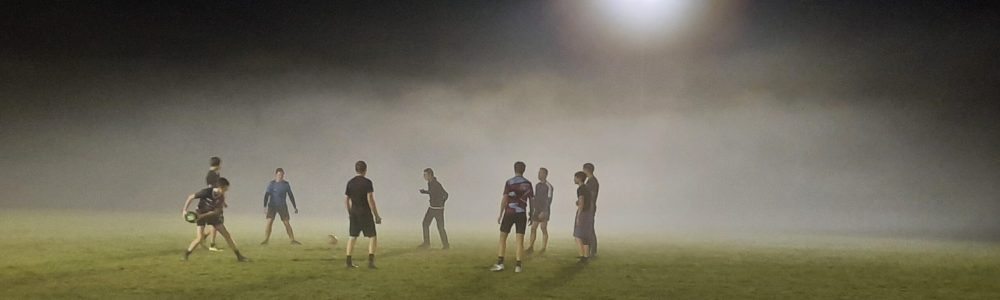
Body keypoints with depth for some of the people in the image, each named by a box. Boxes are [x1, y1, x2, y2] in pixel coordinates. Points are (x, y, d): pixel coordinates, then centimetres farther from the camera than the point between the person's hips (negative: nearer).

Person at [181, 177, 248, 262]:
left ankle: (238, 256, 3)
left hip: (212, 215, 4)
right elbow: (191, 197, -17)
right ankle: (186, 255, 3)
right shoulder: (206, 192, -28)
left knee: (226, 234, -2)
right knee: (200, 238, -19)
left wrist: (203, 216, -26)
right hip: (200, 215, -4)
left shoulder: (221, 197, -16)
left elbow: (216, 212, -16)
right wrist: (185, 210, -23)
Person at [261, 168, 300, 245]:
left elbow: (291, 196, 10)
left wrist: (295, 207, 10)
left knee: (287, 223, -1)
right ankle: (265, 240, -12)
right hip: (272, 206, -2)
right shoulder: (272, 184, -6)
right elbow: (267, 195, -11)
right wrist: (265, 207, -21)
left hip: (282, 206, 2)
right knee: (269, 221, -14)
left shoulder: (286, 184, 2)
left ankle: (293, 240, 2)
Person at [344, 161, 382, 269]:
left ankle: (349, 261, 11)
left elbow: (346, 200, 10)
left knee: (353, 236, 13)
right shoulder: (367, 182, -11)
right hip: (366, 214, -5)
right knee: (372, 236, 1)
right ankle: (371, 260, -11)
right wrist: (376, 215, -12)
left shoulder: (350, 182, 6)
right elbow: (370, 200, -16)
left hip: (354, 213, 5)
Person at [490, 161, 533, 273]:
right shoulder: (528, 183, 4)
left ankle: (500, 263, -1)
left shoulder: (509, 182, -4)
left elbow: (505, 199, -9)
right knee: (520, 240, 3)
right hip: (522, 213, 2)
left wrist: (500, 214, -3)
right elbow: (531, 200, 5)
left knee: (503, 237, 5)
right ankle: (518, 266, 0)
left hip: (509, 213, -2)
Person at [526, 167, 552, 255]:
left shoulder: (549, 186, -11)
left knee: (544, 229, -3)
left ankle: (543, 248, 2)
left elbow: (549, 200, -17)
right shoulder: (537, 185, 13)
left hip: (544, 211, -7)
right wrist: (531, 210, 12)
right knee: (533, 228, 1)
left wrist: (544, 212, -25)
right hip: (536, 211, 7)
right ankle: (531, 247, 1)